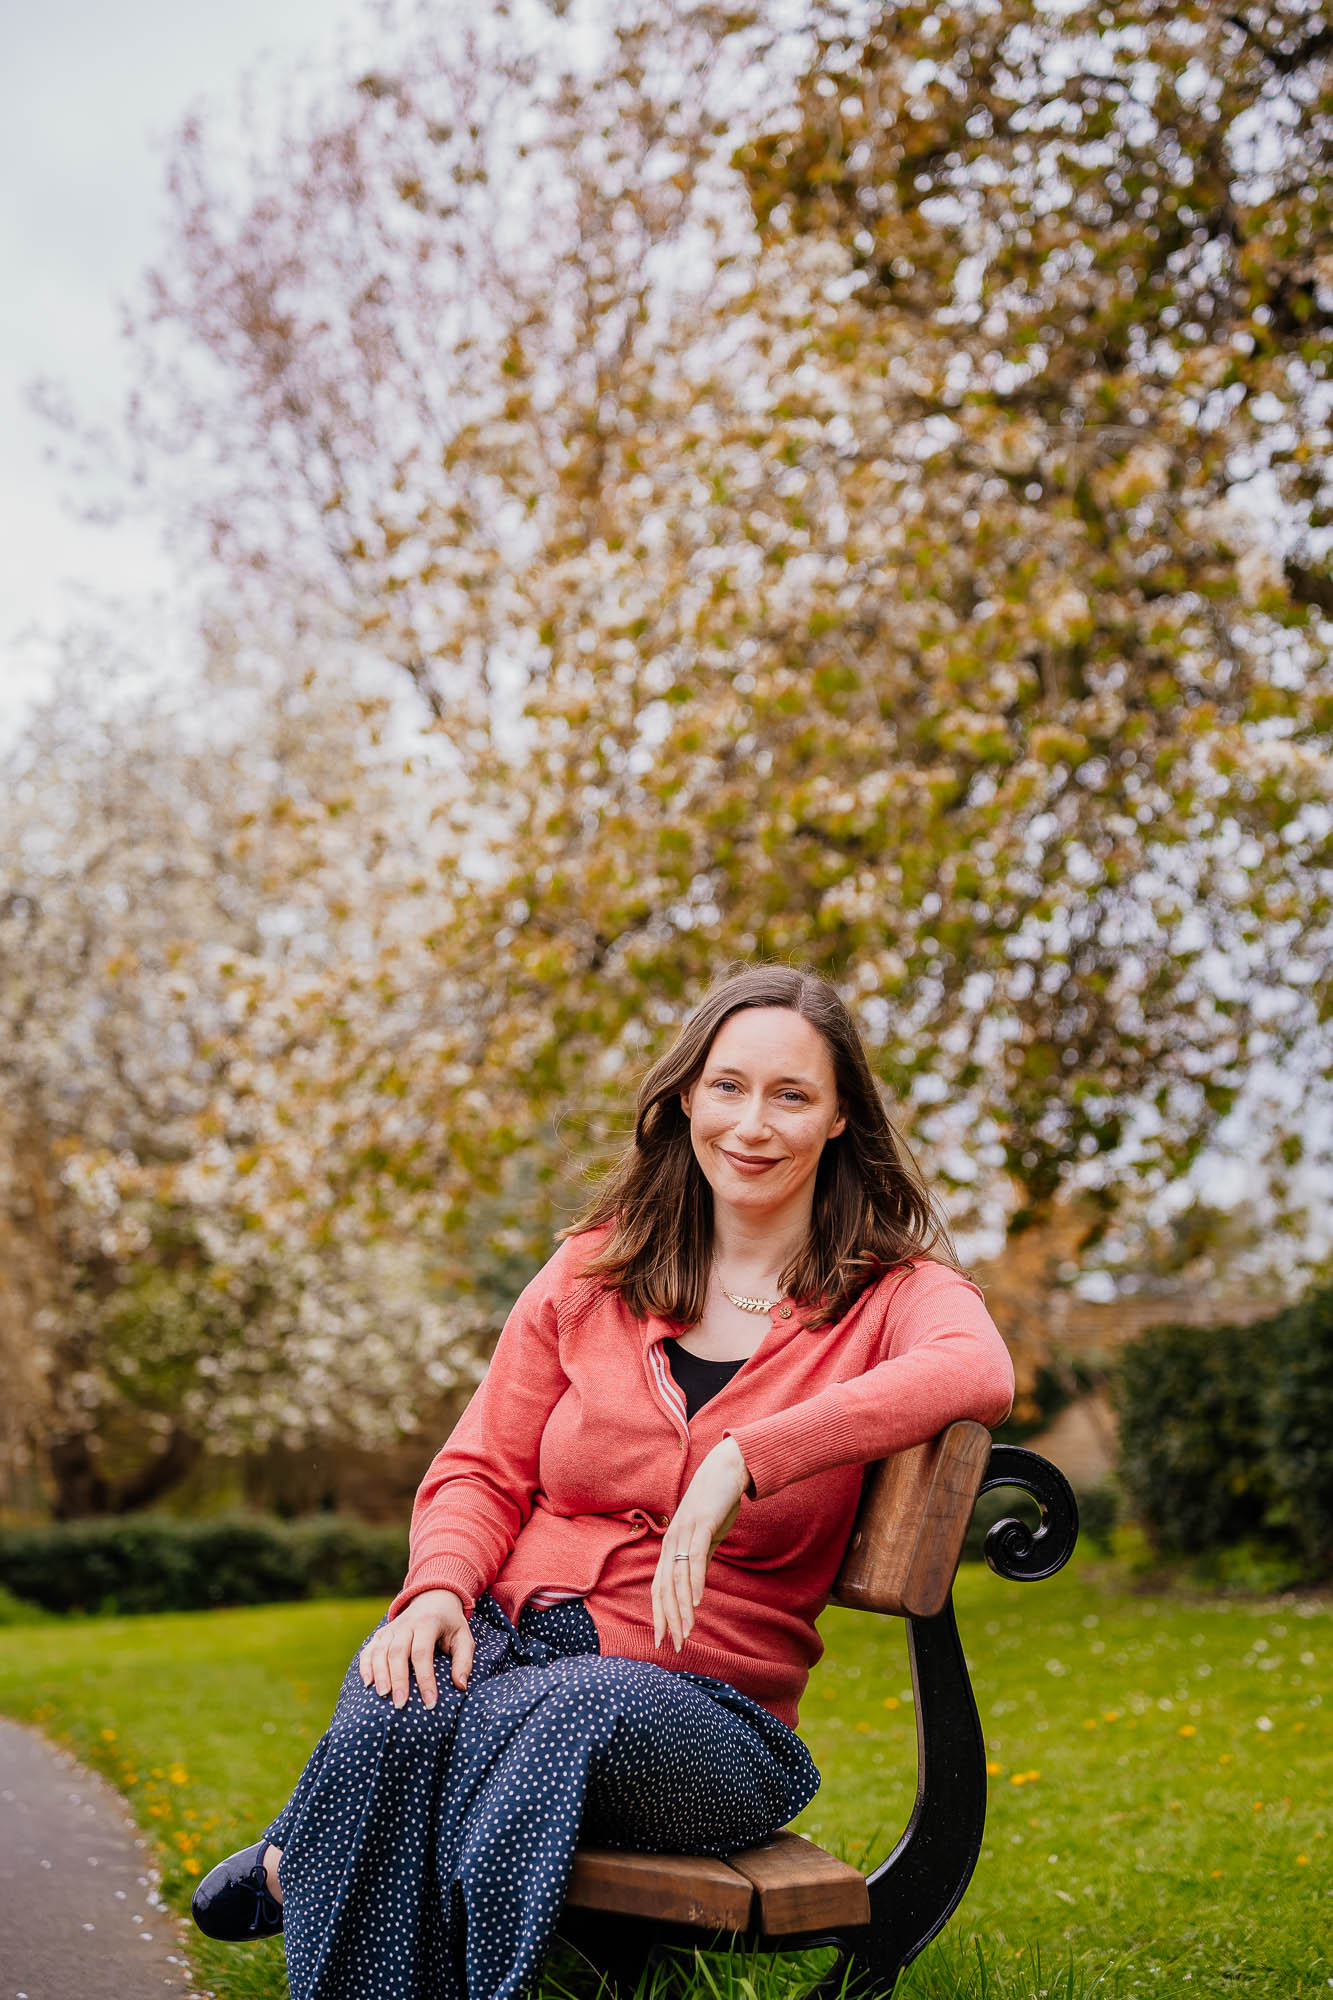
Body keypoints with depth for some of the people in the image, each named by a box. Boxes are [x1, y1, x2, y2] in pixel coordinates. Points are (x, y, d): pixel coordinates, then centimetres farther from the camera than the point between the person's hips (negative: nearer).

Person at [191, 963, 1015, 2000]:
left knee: (571, 1711, -35)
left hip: (704, 1702, -2)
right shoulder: (597, 1269, 12)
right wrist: (440, 1588, -10)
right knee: (396, 1716, -32)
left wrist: (743, 1459, -30)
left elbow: (979, 1374, -23)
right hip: (506, 1635, 2)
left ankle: (300, 1865, -14)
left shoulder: (890, 1292, 2)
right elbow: (482, 1470, 13)